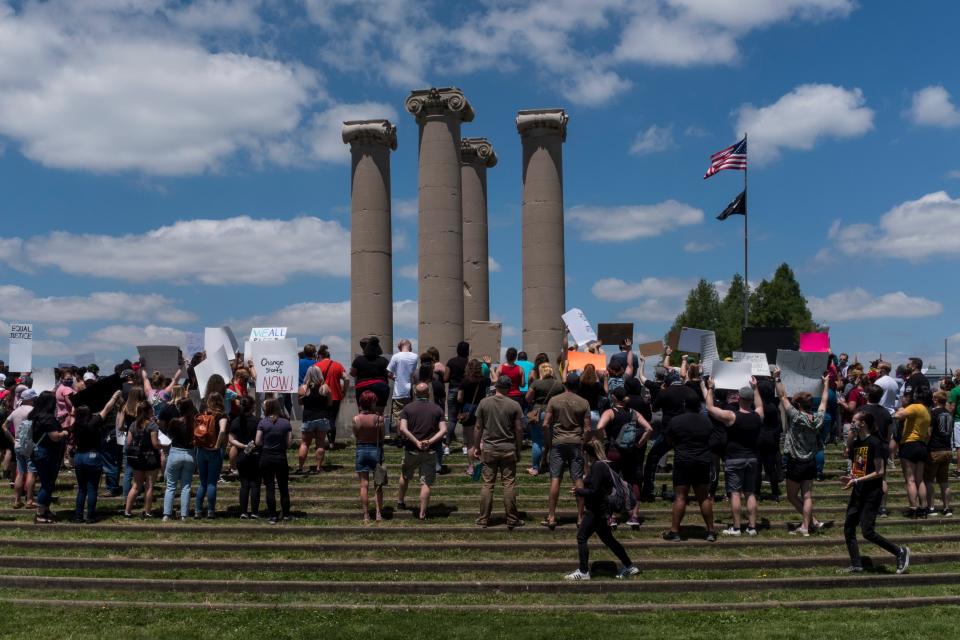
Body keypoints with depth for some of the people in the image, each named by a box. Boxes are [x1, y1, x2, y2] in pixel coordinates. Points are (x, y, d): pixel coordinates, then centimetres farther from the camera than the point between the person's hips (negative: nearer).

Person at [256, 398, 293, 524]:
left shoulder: (263, 423, -6)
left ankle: (273, 516, 2)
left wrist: (266, 444, 11)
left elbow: (257, 442, -9)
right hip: (281, 458, 1)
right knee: (284, 487, 13)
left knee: (270, 488, 3)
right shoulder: (286, 423, -3)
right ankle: (286, 514, 20)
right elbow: (289, 443, -4)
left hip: (266, 458, -1)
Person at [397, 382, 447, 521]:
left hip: (411, 449, 1)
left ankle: (400, 501, 41)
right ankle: (422, 513, -1)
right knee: (426, 483, 2)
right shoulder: (437, 409, 3)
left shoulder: (408, 408, 1)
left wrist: (416, 442, -13)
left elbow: (403, 429, -12)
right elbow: (443, 430, -7)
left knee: (405, 476, 24)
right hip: (430, 452, -1)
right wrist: (430, 441, -13)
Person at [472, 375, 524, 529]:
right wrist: (518, 450, 7)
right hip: (508, 449, -1)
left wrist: (477, 447, 11)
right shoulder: (514, 405, -5)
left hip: (488, 449, 1)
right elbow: (519, 429, -3)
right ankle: (512, 520, 7)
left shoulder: (484, 403, -2)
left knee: (487, 484, 6)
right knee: (509, 484, 4)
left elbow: (479, 427, 1)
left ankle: (484, 519, 10)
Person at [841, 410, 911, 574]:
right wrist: (850, 478, 2)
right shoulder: (855, 443, 11)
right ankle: (856, 565, 12)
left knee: (867, 531, -11)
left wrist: (856, 480, -19)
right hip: (858, 492, 8)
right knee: (848, 529, 5)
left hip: (872, 493, -8)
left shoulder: (875, 443, -14)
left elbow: (880, 472, -17)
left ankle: (900, 552, 6)